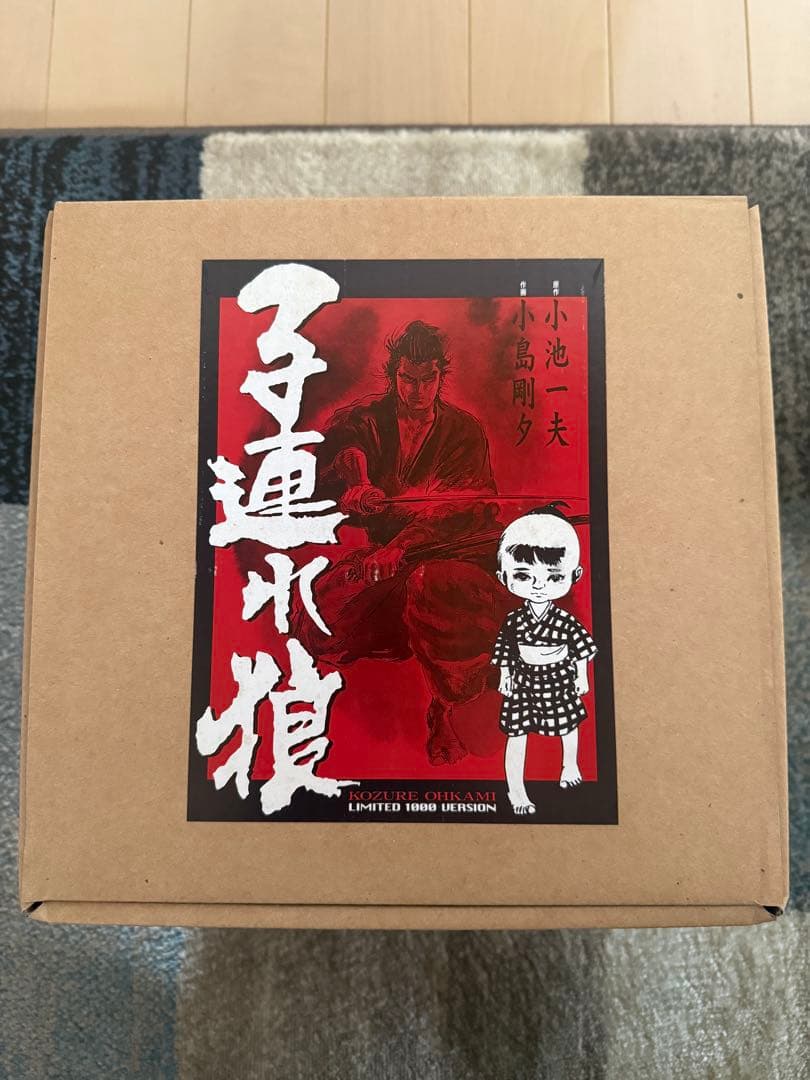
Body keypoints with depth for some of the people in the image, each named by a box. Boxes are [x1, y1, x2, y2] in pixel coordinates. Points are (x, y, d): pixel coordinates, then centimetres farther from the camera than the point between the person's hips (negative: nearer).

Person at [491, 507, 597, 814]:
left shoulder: (565, 621, -16)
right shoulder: (513, 621, -14)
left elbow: (583, 646, -4)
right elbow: (504, 648, 0)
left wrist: (582, 676, 1)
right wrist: (504, 676, 3)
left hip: (559, 680, 0)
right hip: (523, 682, 0)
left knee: (568, 726, 20)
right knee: (517, 733, 2)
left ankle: (570, 766, 51)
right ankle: (515, 790, 16)